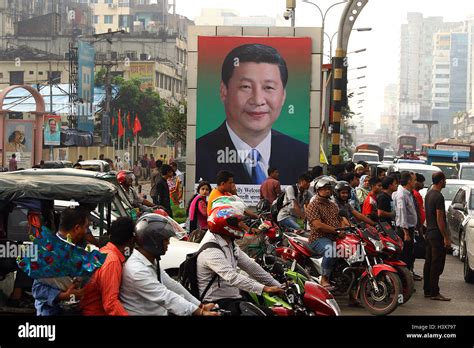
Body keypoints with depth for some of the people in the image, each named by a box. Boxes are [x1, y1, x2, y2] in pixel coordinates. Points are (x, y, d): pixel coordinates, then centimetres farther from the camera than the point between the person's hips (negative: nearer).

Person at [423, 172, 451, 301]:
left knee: (429, 263, 12)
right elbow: (439, 219, -19)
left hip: (429, 233, 10)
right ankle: (434, 293, -5)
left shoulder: (428, 194, 12)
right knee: (437, 265, -6)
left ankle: (427, 290, 17)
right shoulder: (438, 196, -17)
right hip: (437, 235, -10)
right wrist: (446, 238, -17)